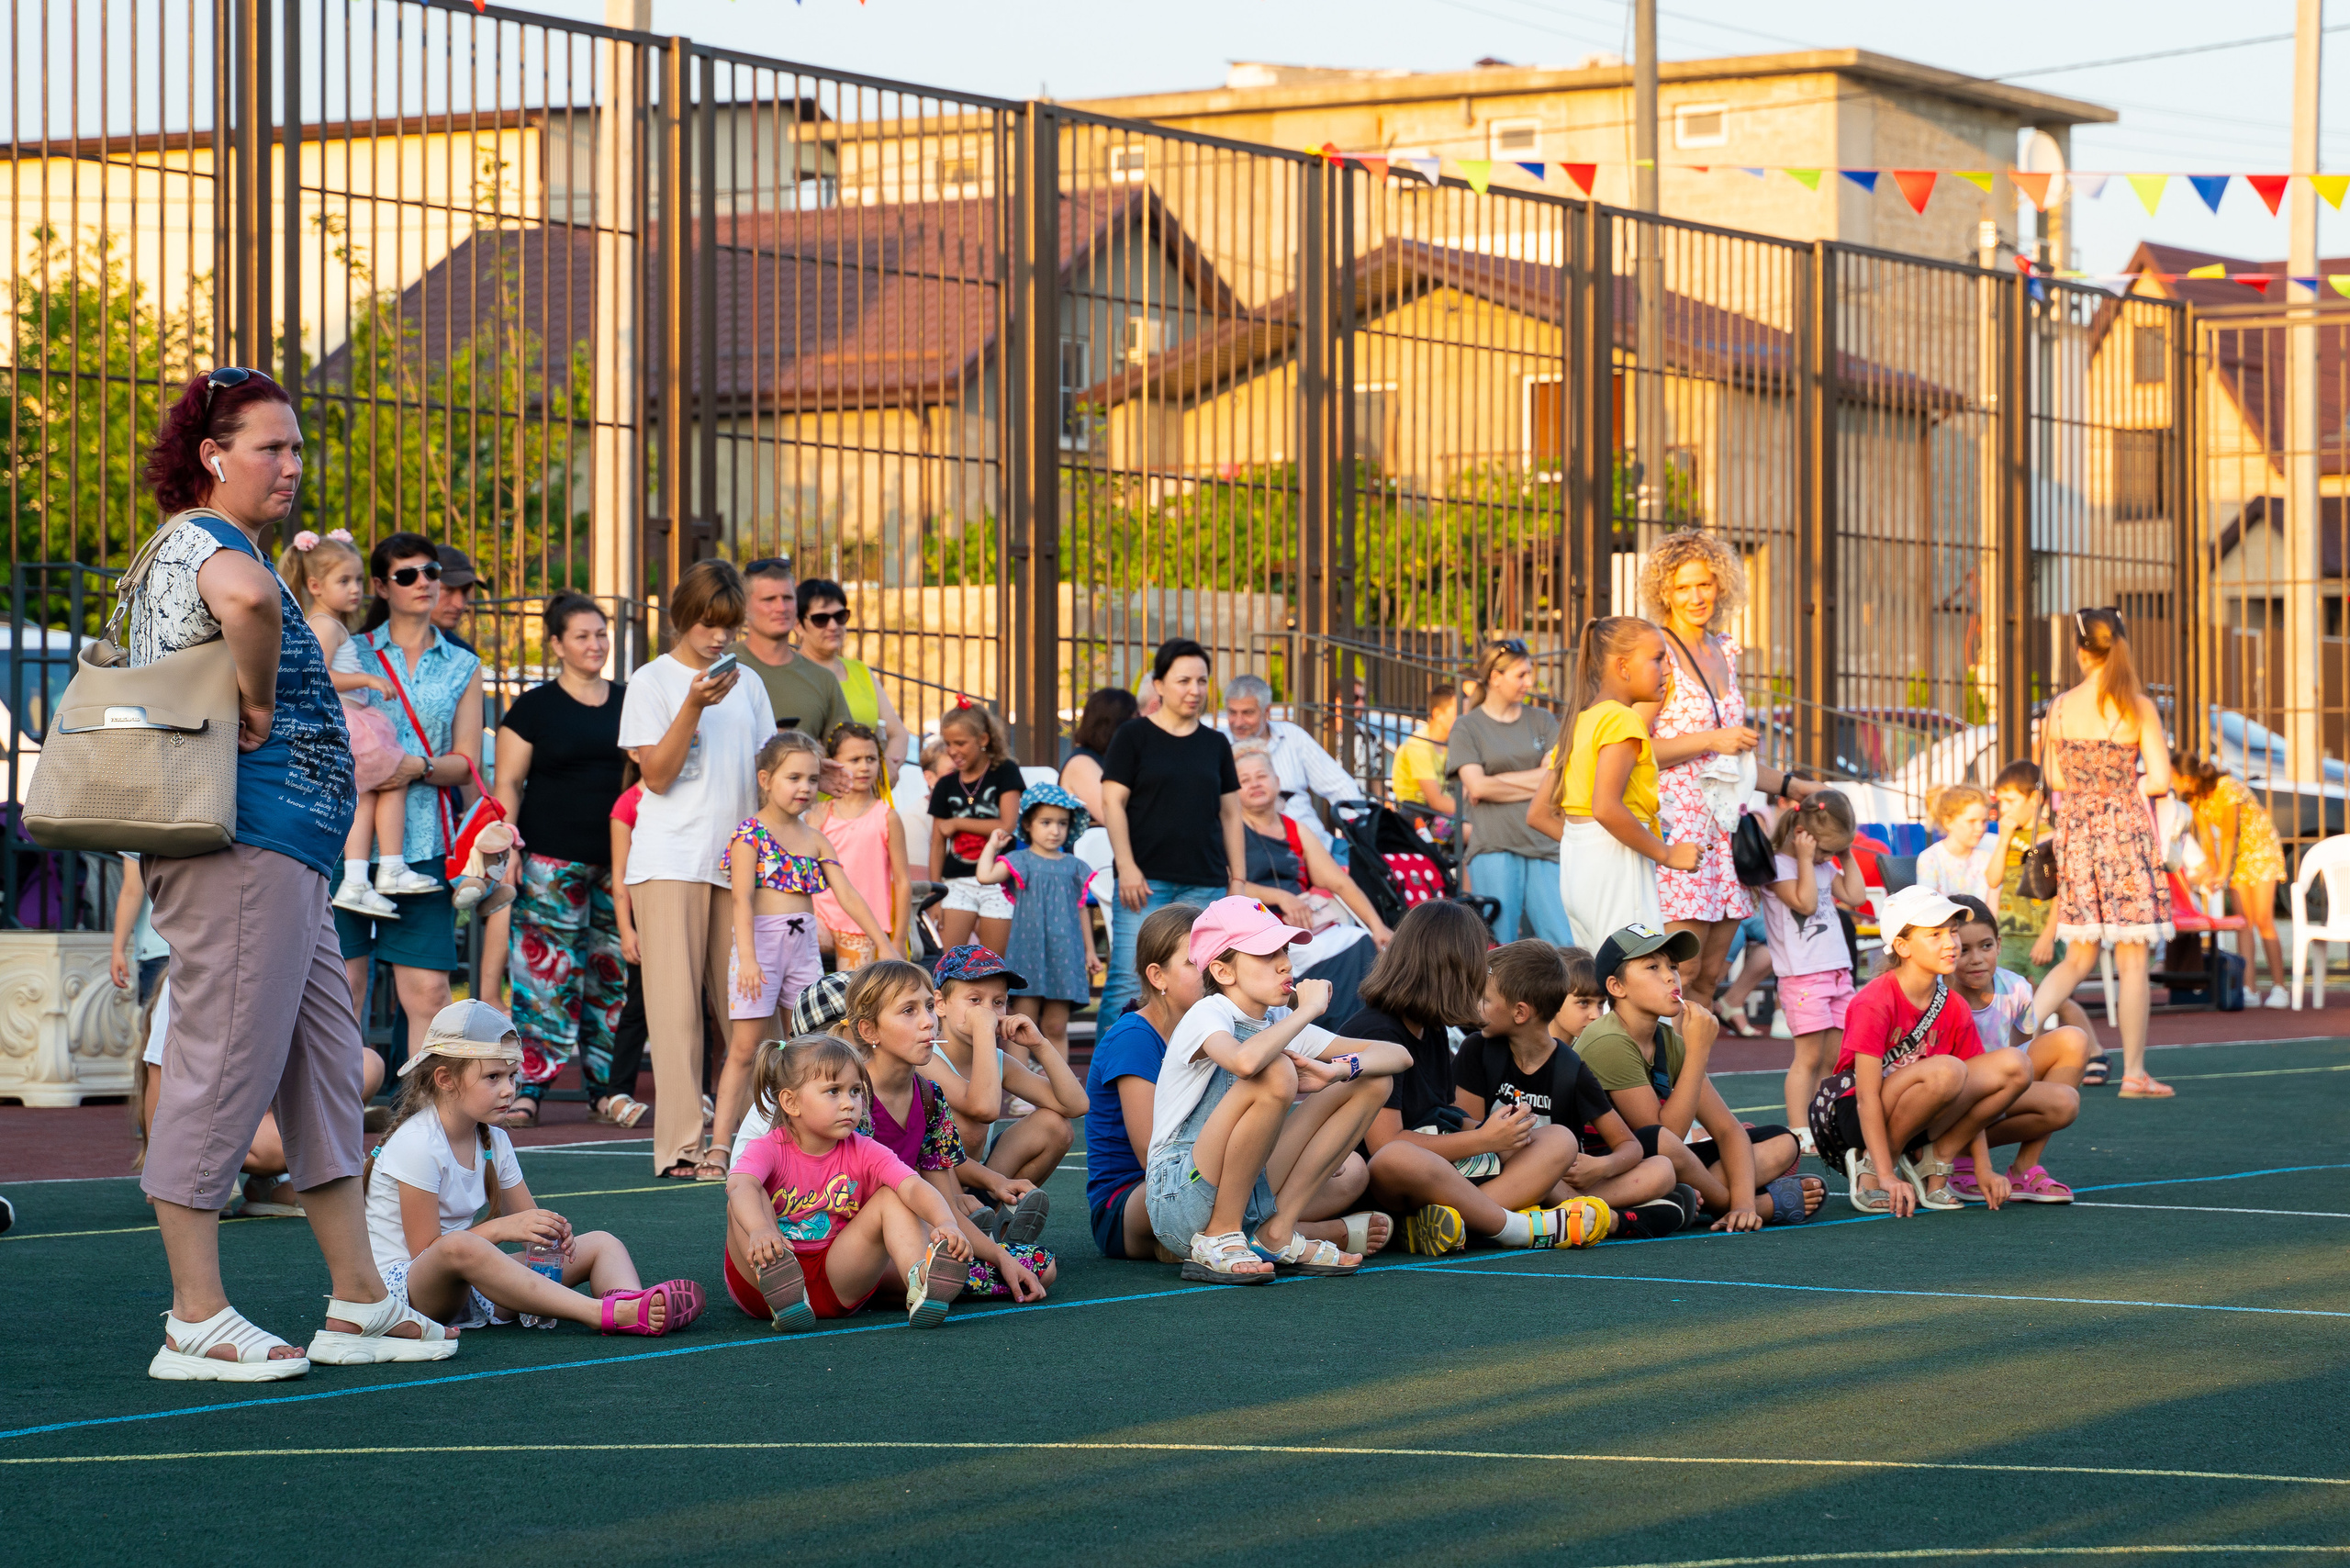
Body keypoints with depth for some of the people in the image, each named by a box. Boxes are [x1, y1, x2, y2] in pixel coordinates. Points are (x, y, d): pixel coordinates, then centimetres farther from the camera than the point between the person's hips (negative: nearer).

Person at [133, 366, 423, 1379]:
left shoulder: (188, 546, 22)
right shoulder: (205, 539, -11)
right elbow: (246, 599, -36)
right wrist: (258, 704, -22)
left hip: (281, 855, 11)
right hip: (245, 845, -11)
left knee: (325, 1065, 12)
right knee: (224, 1066, -8)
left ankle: (358, 1305, 17)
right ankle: (197, 1324, -5)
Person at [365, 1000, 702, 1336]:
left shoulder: (493, 1141, 9)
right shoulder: (416, 1144, -16)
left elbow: (525, 1222, 13)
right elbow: (424, 1249, -18)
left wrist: (551, 1230, -12)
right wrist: (500, 1228, -26)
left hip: (470, 1290, 9)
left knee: (601, 1243, 1)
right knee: (459, 1246, -43)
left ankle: (631, 1301, -38)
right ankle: (606, 1313, -50)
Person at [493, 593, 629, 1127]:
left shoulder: (629, 701, 13)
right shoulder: (534, 707, 3)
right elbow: (508, 784, 0)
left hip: (620, 858, 4)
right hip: (553, 858, -4)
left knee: (614, 971, 4)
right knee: (547, 971, -9)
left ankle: (605, 1084, 10)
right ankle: (528, 1086, -9)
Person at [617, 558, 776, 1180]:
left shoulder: (747, 685, 15)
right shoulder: (653, 681, 1)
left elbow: (766, 771, 19)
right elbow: (657, 775, -7)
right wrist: (694, 706, -17)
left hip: (737, 863, 5)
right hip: (669, 862, -5)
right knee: (676, 1006, -8)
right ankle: (679, 1146, -10)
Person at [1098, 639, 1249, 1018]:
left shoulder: (1216, 744, 16)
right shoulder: (1133, 736, 4)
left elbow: (1230, 815, 18)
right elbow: (1113, 804, -1)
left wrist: (1238, 880, 11)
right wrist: (1126, 868, -11)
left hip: (1205, 885, 4)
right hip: (1146, 880, -4)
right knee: (1129, 980, -11)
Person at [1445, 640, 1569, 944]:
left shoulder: (1541, 721, 15)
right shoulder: (1466, 727, 7)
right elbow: (1477, 786, -6)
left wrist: (1498, 781, -4)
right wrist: (1536, 785, -1)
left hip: (1542, 843, 3)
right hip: (1494, 847, -3)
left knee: (1564, 948, -6)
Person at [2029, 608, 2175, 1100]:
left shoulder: (2059, 708, 1)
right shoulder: (2138, 708, -9)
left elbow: (2057, 779, 9)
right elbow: (2161, 781, -10)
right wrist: (2128, 785, 9)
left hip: (2076, 836, 4)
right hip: (2126, 834, -4)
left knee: (2078, 958, 14)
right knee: (2132, 960, 5)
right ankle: (2134, 1073, 9)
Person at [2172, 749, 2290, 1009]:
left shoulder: (2228, 788, -29)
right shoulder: (2193, 798, -7)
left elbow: (2229, 834, -25)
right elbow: (2207, 837, -3)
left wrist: (2222, 874, -21)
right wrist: (2211, 869, -9)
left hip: (2261, 848, -6)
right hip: (2236, 854, 6)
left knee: (2263, 920, -11)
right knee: (2243, 921, -2)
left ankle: (2279, 988, -8)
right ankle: (2248, 987, -4)